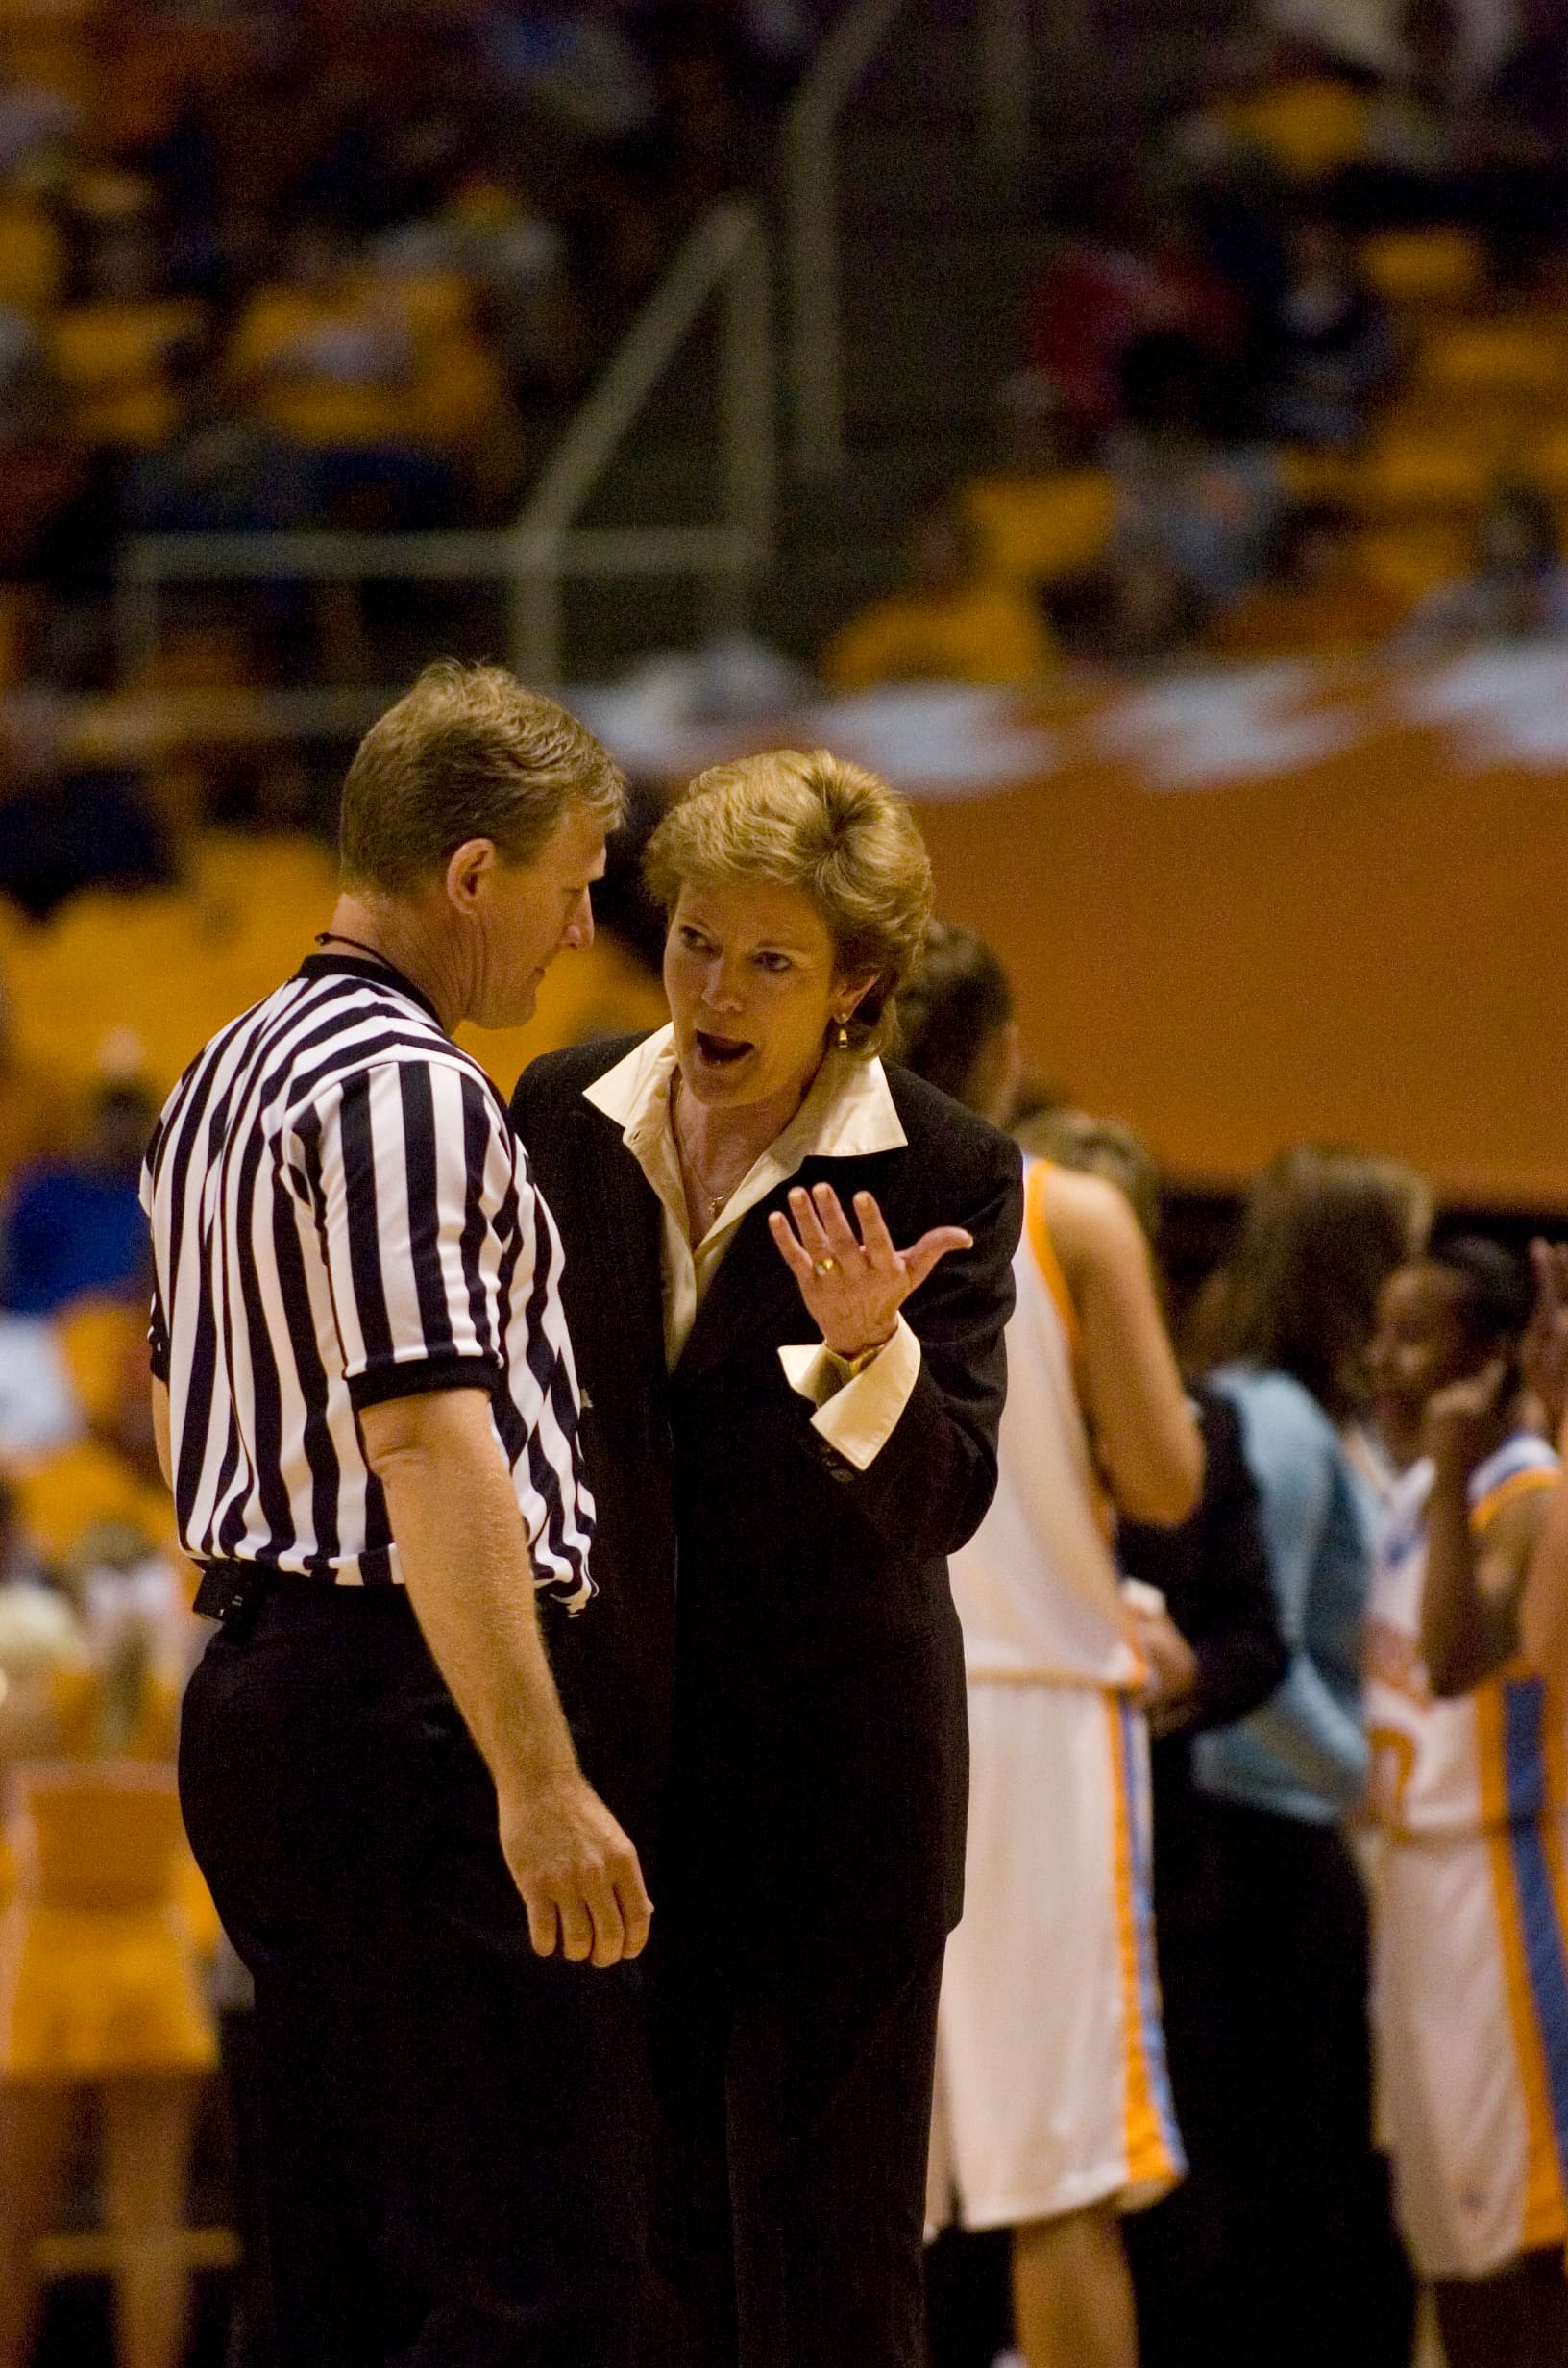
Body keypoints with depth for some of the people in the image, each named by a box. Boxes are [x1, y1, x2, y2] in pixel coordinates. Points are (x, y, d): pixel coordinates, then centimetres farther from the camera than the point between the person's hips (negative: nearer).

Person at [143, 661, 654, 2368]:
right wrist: (538, 1780, -23)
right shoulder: (408, 1091, -14)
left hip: (250, 1697, 10)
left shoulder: (220, 1080, 17)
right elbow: (432, 1448, -21)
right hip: (406, 1701, -10)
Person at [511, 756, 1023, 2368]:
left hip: (824, 1767, -4)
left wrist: (866, 1345, -33)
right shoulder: (565, 1118, 3)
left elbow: (943, 1502, -15)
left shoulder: (941, 1177, -8)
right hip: (597, 1752, 4)